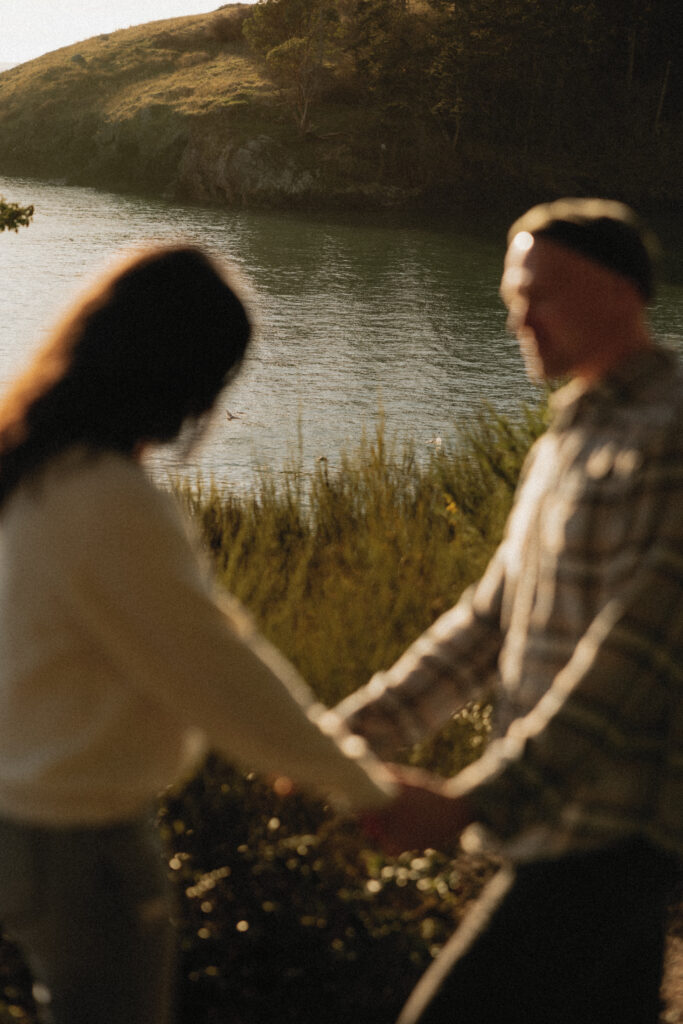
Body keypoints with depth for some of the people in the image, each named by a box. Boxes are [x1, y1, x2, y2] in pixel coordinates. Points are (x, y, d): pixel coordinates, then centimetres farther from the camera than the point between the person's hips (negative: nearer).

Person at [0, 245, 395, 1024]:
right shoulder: (106, 503, -27)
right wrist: (355, 777, -7)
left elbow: (189, 624, 11)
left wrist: (314, 730, 15)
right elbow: (212, 670, -21)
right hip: (80, 842, -9)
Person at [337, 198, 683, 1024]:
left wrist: (472, 803, -25)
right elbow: (489, 622, 16)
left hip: (606, 829, -9)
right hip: (562, 824, 9)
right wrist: (350, 732, 7)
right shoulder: (564, 447, 14)